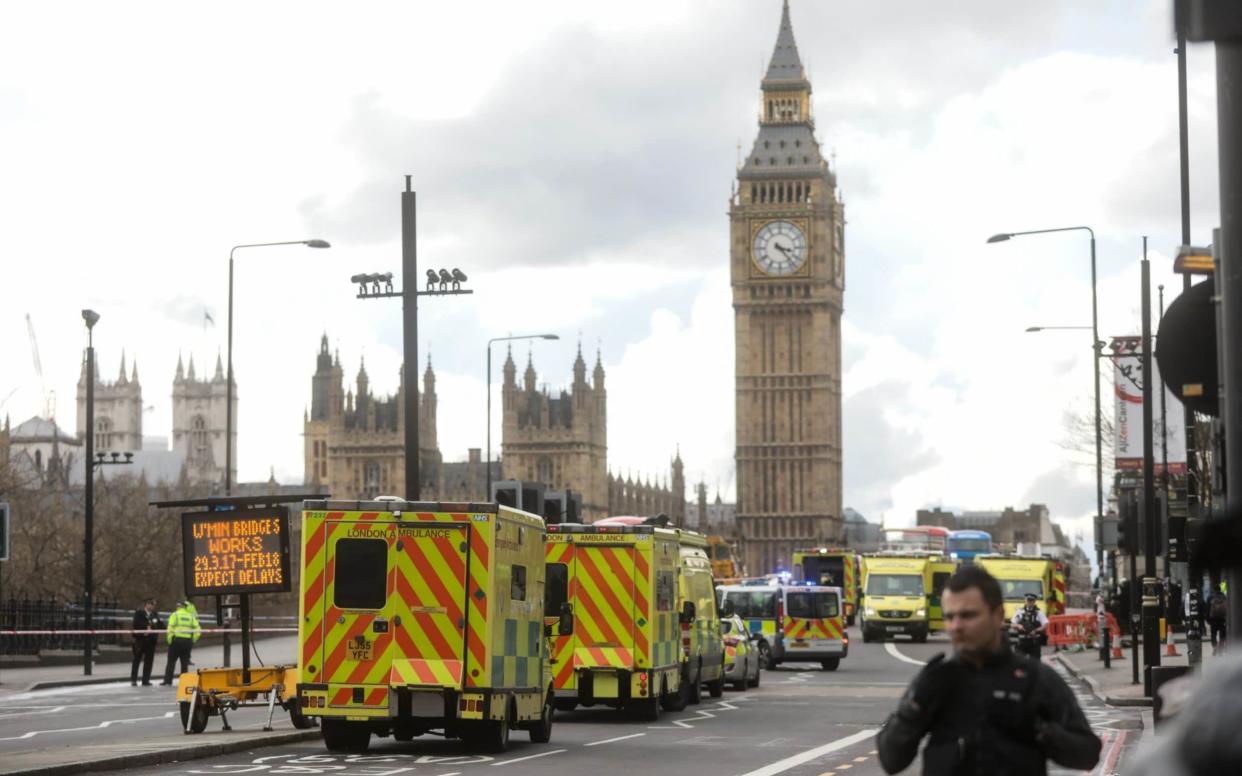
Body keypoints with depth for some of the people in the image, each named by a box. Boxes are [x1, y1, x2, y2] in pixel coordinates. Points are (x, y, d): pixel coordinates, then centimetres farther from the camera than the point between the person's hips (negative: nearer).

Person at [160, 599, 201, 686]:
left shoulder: (175, 615, -1)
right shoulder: (191, 616, 9)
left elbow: (170, 628, -11)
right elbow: (198, 630, 3)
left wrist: (169, 640, -4)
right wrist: (193, 640, 9)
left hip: (177, 640, -3)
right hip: (188, 641, 3)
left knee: (171, 662, 4)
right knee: (185, 663, 10)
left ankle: (167, 681, 1)